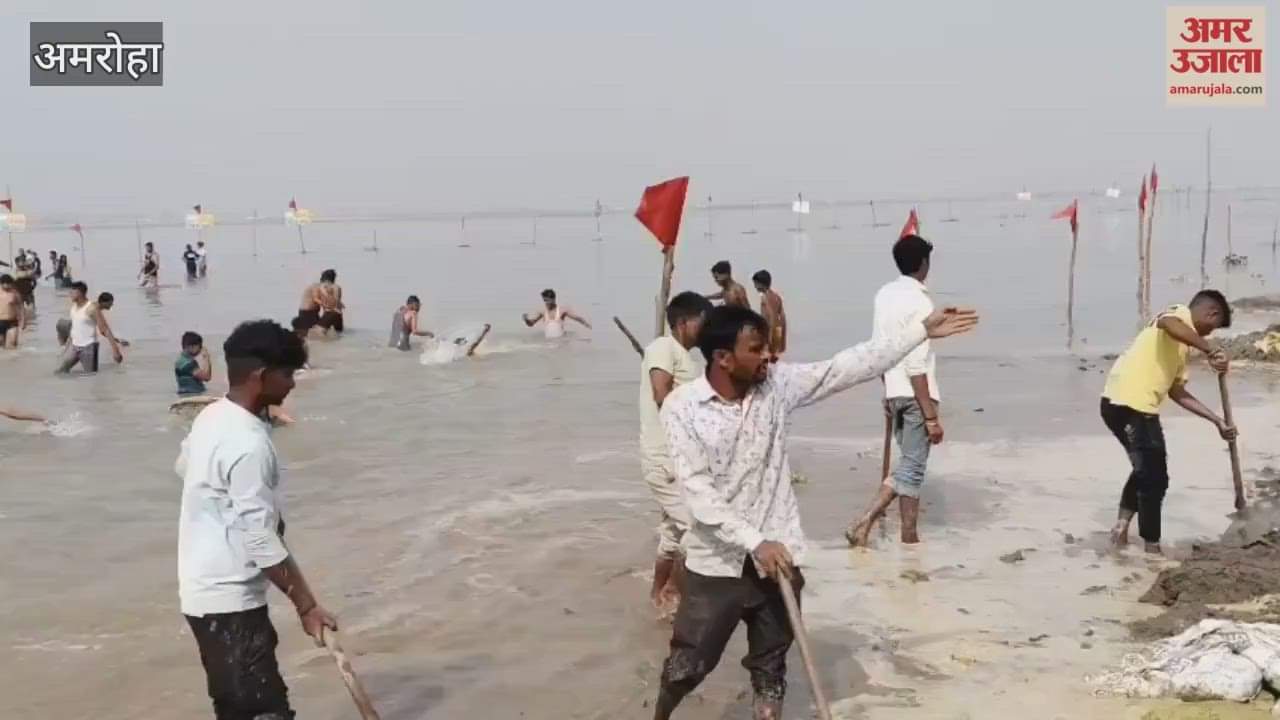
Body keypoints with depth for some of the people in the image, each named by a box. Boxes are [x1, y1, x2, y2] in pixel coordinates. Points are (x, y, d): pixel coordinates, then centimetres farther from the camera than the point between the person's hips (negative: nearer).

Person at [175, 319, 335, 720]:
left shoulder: (212, 417, 7)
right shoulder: (248, 444, -24)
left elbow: (183, 466, 28)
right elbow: (262, 540, -25)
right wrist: (306, 605, -19)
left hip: (208, 588, 11)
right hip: (228, 599, -11)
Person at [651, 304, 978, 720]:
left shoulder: (777, 385, -3)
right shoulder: (682, 407, -13)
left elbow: (847, 368, -2)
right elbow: (696, 489, -19)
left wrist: (921, 330, -5)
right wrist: (754, 542, -25)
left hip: (776, 556, 3)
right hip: (716, 561, -3)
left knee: (770, 667, 15)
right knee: (687, 664, 9)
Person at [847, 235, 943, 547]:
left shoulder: (885, 294, 8)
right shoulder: (919, 302, -16)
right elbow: (916, 366, -20)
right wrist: (931, 416, -18)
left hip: (894, 391, 8)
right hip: (915, 394, -8)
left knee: (909, 464, 17)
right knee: (912, 468, 1)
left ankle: (866, 522, 12)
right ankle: (909, 541, 2)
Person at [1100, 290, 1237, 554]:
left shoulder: (1181, 345, 25)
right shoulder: (1180, 315, -3)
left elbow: (1177, 392, 24)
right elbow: (1168, 324, -30)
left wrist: (1217, 421, 21)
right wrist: (1210, 351, -30)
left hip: (1126, 405, 10)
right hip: (1130, 405, -10)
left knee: (1147, 469, 29)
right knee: (1155, 478, -1)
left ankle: (1121, 527, 33)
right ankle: (1152, 549, 8)